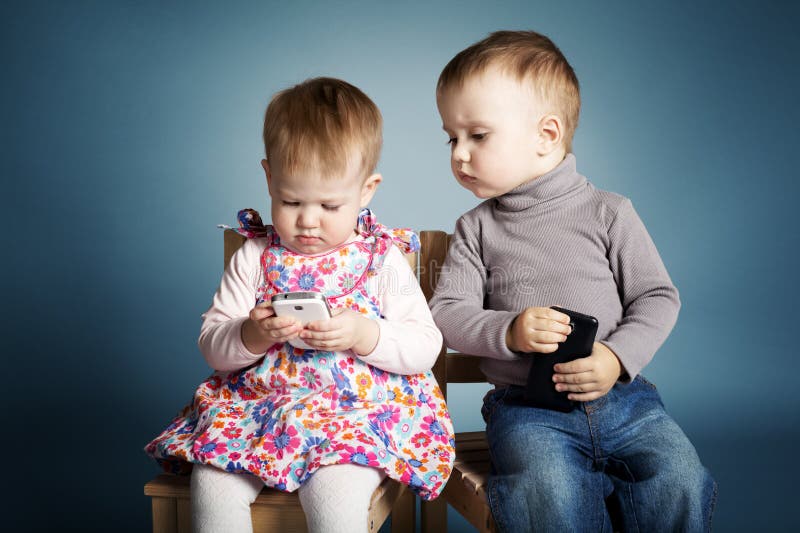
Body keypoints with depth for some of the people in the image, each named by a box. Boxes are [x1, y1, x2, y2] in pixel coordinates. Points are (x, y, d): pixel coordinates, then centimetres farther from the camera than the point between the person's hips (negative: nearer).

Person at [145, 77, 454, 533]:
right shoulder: (255, 258, 4)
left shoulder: (384, 260, -1)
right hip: (256, 405, 3)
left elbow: (426, 347, -2)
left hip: (360, 412, -2)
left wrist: (364, 334, -19)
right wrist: (251, 337, -18)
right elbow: (212, 346, 4)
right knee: (213, 483, -20)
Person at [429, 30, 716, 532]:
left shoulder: (608, 213, 3)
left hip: (622, 396, 1)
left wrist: (617, 358, -13)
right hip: (527, 408, 0)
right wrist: (508, 331, -19)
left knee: (680, 481, -20)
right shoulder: (477, 228, 7)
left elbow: (659, 297, 4)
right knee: (548, 492, -29)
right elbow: (448, 312, 1)